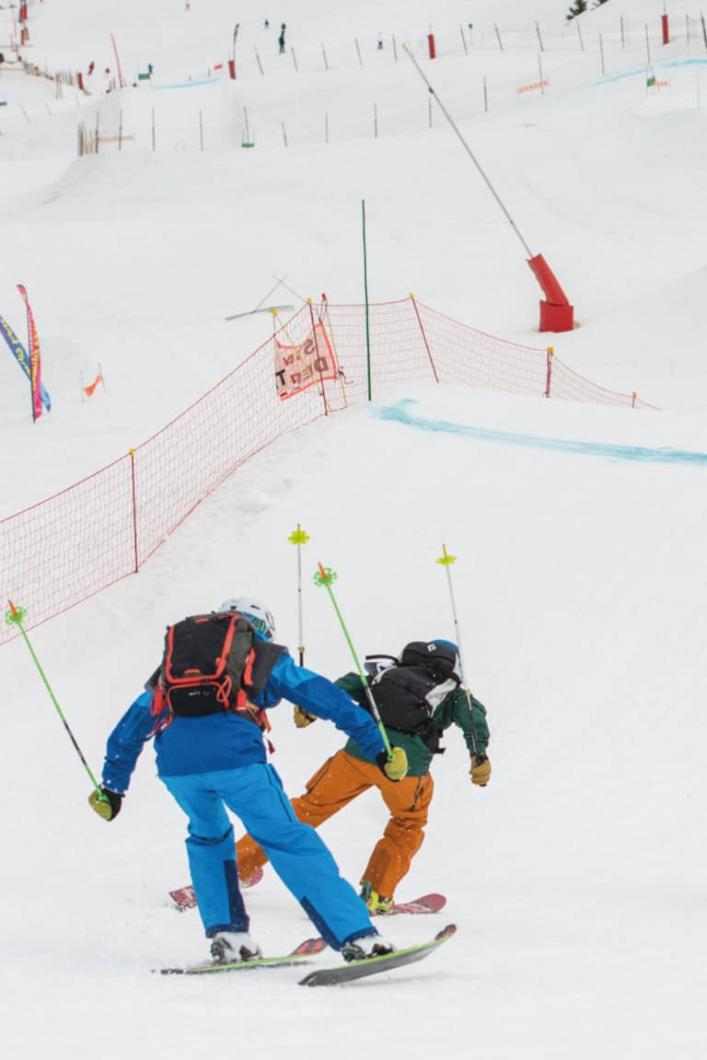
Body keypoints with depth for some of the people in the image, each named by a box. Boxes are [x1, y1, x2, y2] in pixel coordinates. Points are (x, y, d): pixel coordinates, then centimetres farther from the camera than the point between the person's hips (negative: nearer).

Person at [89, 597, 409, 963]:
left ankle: (226, 934, 20)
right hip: (233, 753, -3)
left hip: (175, 762, 3)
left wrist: (112, 785, 44)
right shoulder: (264, 656, 25)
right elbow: (328, 698, 19)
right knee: (291, 843, 1)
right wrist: (377, 748, 19)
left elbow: (131, 725, 38)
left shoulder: (173, 663, 35)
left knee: (207, 835, 30)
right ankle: (357, 936, -7)